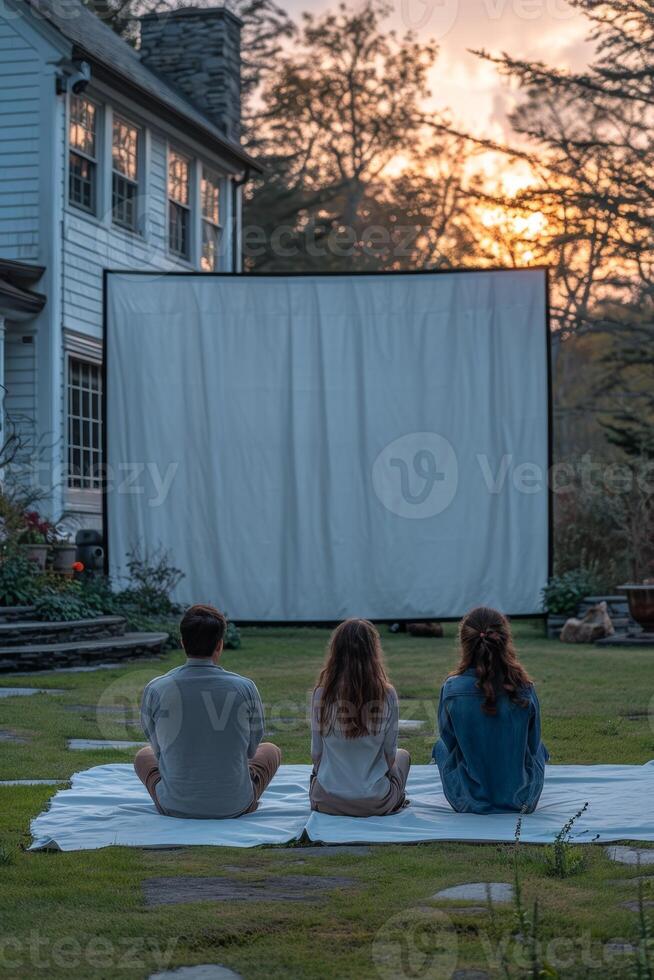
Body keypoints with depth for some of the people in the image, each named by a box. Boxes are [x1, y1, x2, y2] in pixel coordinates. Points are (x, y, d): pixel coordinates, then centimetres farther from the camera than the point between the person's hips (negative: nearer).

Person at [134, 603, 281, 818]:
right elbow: (251, 749, 3)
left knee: (143, 756, 33)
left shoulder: (155, 690, -11)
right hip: (235, 807, 0)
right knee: (271, 751, 30)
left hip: (174, 807, 1)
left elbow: (158, 749, 5)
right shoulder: (244, 688, -12)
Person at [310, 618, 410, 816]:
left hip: (327, 803, 1)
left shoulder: (322, 694, -12)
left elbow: (316, 753, -2)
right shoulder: (387, 695, -14)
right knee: (403, 755, 32)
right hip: (376, 804, -1)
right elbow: (389, 754, -4)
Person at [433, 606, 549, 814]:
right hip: (521, 802, 1)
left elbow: (449, 740, 0)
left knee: (441, 747, 30)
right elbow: (532, 744, 1)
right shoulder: (523, 689, -15)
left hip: (467, 802, -1)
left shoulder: (451, 689, -17)